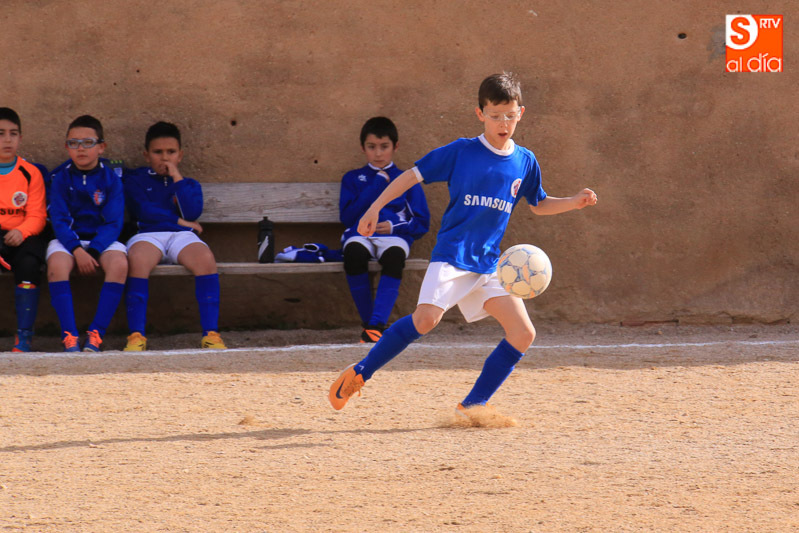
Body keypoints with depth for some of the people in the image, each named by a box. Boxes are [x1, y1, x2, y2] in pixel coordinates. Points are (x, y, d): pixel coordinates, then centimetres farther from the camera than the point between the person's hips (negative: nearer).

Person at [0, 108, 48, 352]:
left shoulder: (31, 173, 5)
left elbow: (37, 216, 0)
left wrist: (21, 232, -21)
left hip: (22, 238, 0)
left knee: (29, 265, -32)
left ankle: (24, 335, -25)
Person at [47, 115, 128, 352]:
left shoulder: (111, 178, 1)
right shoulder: (61, 178, 2)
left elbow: (113, 223, -5)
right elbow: (59, 220, -5)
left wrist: (93, 250, -20)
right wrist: (77, 250, -21)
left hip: (103, 240, 0)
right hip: (68, 239, 0)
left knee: (119, 264, -33)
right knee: (57, 265, -34)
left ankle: (95, 334, -30)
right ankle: (69, 337, -34)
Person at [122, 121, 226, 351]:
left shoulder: (189, 184, 23)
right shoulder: (136, 179, 17)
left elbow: (193, 213, 2)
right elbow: (143, 211, 0)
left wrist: (177, 179, 3)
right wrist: (178, 221, 2)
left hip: (182, 237, 2)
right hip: (147, 235, -2)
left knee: (205, 259, -33)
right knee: (138, 260, -39)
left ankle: (211, 334, -35)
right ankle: (136, 335, -39)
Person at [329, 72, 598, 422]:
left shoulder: (525, 162, 10)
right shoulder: (460, 153, -2)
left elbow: (538, 205, 25)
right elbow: (413, 175, 2)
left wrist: (576, 203, 9)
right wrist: (375, 209, -4)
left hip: (489, 263, 5)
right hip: (452, 253, -5)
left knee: (523, 334, -6)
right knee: (427, 317, -26)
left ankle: (473, 405, 2)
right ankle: (360, 373, -13)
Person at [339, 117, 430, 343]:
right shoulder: (352, 179, 20)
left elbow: (422, 223, 14)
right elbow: (347, 216, 5)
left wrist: (394, 227, -5)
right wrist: (376, 187, 3)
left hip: (394, 236, -1)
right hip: (360, 234, 1)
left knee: (394, 255, -38)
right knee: (354, 252, -37)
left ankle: (376, 325, -42)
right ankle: (367, 321, -25)